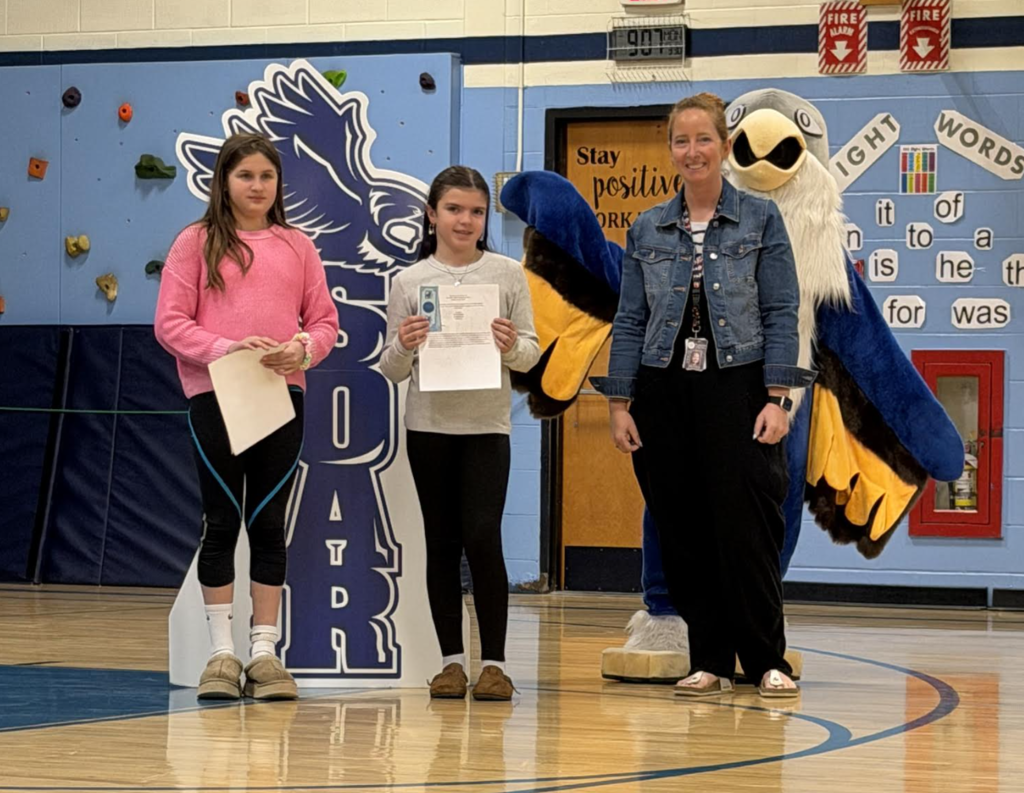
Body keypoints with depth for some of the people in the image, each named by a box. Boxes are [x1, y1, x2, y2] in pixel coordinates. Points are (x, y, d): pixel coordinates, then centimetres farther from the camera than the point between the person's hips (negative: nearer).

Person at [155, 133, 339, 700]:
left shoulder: (297, 247, 10)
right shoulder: (196, 243, 2)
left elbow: (325, 320, 8)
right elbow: (170, 324, -4)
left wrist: (303, 348, -13)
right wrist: (226, 349, -18)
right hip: (214, 394, -2)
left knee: (269, 522, 5)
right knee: (222, 520, 2)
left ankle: (265, 650, 10)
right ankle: (221, 652, 8)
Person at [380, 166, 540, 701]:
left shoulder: (507, 275, 3)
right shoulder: (409, 283, 4)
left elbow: (531, 353, 5)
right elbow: (391, 370, 7)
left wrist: (512, 347, -16)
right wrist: (403, 347, -14)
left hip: (487, 425, -1)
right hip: (428, 425, 1)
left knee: (482, 537, -11)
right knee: (442, 542, 6)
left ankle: (493, 661, -2)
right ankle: (451, 660, 13)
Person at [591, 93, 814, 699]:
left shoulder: (760, 219, 1)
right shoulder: (648, 230, 9)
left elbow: (781, 313, -3)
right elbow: (630, 321, 9)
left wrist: (778, 398, -11)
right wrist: (619, 404, 2)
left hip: (737, 386, -3)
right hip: (665, 393, 3)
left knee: (745, 525, -6)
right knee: (683, 531, 4)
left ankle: (767, 660, 4)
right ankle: (710, 661, 13)